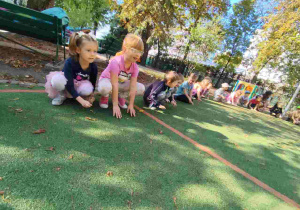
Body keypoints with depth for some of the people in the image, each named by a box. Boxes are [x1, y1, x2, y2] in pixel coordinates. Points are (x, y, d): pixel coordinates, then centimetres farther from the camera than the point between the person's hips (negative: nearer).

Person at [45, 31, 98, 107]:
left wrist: (90, 96, -26)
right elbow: (69, 85, -31)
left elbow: (92, 85, -7)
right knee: (57, 79, -35)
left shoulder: (93, 67, -20)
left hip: (79, 86, 3)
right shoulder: (70, 62, -29)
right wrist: (81, 101, -40)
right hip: (67, 86, -3)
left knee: (87, 88, -32)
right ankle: (61, 94, -3)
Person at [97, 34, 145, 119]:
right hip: (107, 80, -5)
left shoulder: (135, 67, -17)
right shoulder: (116, 62, -33)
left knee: (141, 88, -13)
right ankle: (105, 96, -3)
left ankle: (121, 96, 9)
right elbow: (114, 85, -35)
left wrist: (131, 105, -23)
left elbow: (133, 86, -19)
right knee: (105, 87, -42)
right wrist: (115, 105, -36)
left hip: (121, 83, 5)